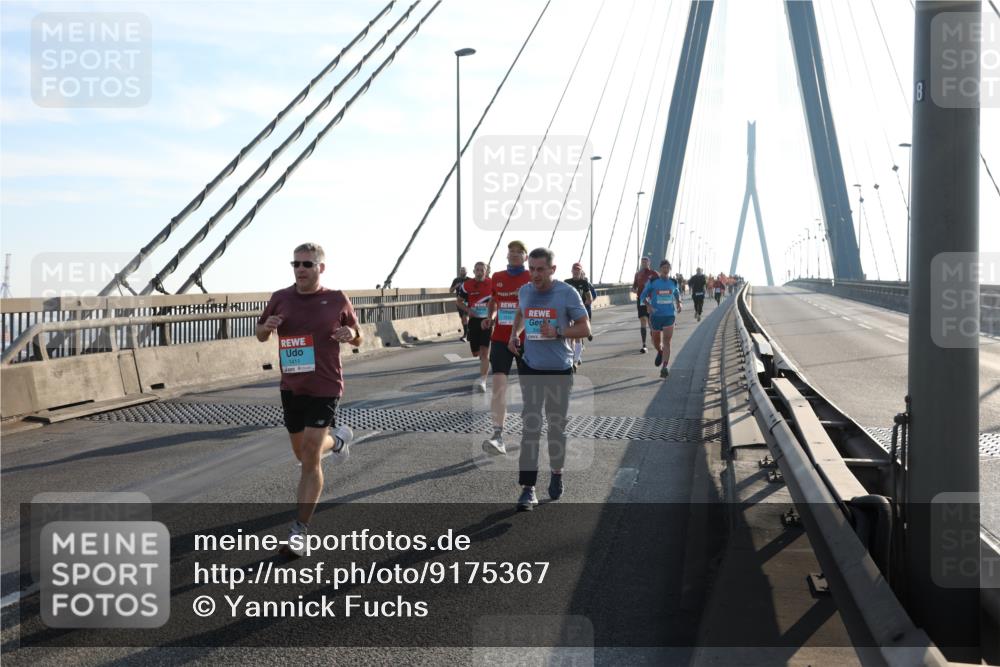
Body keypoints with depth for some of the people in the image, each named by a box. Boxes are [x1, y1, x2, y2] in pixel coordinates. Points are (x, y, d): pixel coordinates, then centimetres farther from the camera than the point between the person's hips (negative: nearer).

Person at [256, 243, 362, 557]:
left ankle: (300, 529, 2)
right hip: (291, 387, 4)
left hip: (324, 388, -4)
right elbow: (260, 335, 14)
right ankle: (337, 439, 51)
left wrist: (351, 335, -16)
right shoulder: (280, 299, 2)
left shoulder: (337, 300, -4)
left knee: (310, 459, -8)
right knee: (302, 453, 18)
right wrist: (267, 327, -9)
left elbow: (357, 339, 9)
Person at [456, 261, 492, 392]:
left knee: (484, 351, -12)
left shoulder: (492, 284, -1)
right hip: (474, 320, 3)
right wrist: (468, 310, -7)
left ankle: (482, 380, -16)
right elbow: (458, 301, 11)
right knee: (476, 352, 13)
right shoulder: (466, 285, 1)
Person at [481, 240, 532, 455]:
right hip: (501, 338, 2)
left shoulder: (532, 279, -3)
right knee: (499, 383, -12)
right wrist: (490, 317, 4)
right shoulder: (497, 277, 7)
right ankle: (498, 437, -17)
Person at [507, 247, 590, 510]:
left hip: (559, 370, -2)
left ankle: (557, 473, 35)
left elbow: (584, 328, -7)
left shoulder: (567, 294, -10)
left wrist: (557, 333, -22)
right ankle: (528, 489, -7)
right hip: (530, 368, 2)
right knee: (530, 428, -6)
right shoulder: (524, 291, 3)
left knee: (557, 426, 12)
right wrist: (514, 333, 9)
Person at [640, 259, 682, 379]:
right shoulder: (653, 282, -3)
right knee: (656, 341, 12)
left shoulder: (673, 282, 4)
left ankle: (664, 368, -15)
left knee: (666, 342, -11)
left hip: (669, 315, 0)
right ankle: (660, 352, 47)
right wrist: (649, 306, -15)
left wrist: (678, 303, 3)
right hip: (656, 315, 0)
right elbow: (643, 296, 2)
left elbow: (677, 294, 23)